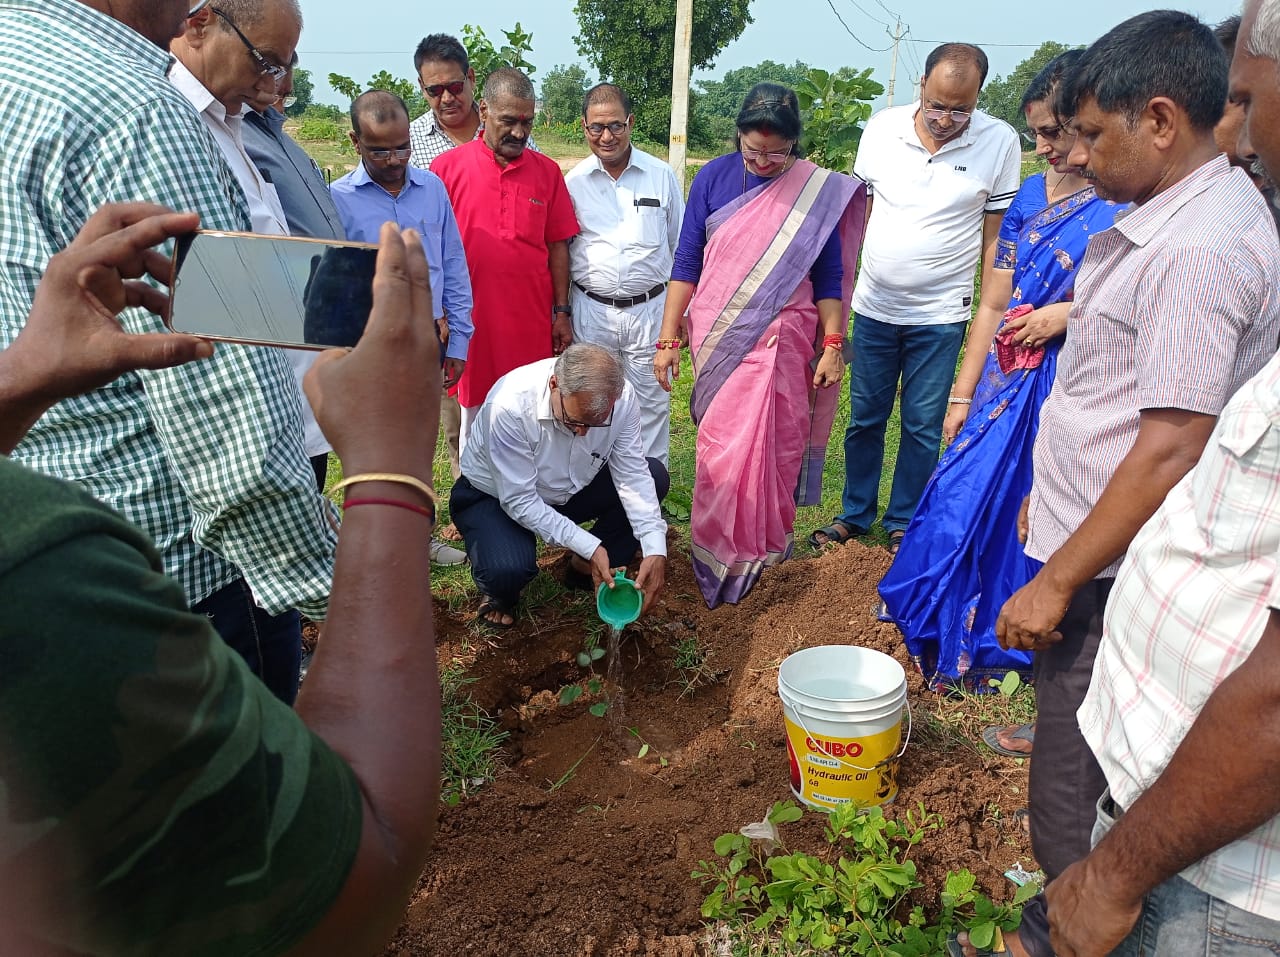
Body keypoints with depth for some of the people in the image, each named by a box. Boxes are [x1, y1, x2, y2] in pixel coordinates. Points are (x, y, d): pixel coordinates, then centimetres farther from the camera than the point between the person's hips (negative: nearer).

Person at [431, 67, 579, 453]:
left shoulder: (547, 171, 6)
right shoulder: (447, 168, -1)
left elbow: (557, 247, 8)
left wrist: (562, 312, 5)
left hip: (532, 322, 2)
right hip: (471, 320, -1)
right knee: (475, 420, 10)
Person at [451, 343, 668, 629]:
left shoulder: (622, 396, -22)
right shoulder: (509, 405, -35)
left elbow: (632, 476, -16)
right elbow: (518, 501, -30)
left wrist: (655, 550, -28)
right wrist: (590, 546, -33)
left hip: (567, 490, 5)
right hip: (495, 498, -5)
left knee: (655, 477, -13)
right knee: (509, 569, -35)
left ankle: (587, 572, 3)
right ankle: (499, 594, 4)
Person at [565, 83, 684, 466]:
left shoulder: (662, 176, 2)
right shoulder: (572, 183, 3)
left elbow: (681, 247, 8)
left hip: (650, 309, -1)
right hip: (591, 309, 1)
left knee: (651, 404, 6)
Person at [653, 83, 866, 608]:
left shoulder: (819, 191, 0)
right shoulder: (713, 178, 1)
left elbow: (829, 276, 5)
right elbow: (686, 263, 2)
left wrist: (832, 346, 0)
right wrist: (669, 339, -1)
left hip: (779, 339, 0)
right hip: (717, 338, 1)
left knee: (767, 445, -1)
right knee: (722, 448, 1)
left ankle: (758, 550, 19)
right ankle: (721, 551, 16)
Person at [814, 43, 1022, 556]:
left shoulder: (1000, 143, -8)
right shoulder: (881, 128, -4)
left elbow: (997, 237, -2)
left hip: (940, 315, -2)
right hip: (873, 307, 2)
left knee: (922, 427, 7)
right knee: (864, 418, 12)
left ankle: (903, 523, 24)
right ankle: (854, 514, 28)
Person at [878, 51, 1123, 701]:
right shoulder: (1032, 195, 8)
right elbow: (992, 305, 9)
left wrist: (1072, 313, -16)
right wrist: (962, 396, 8)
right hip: (1008, 380, 5)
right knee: (964, 504, 9)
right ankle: (951, 642, 31)